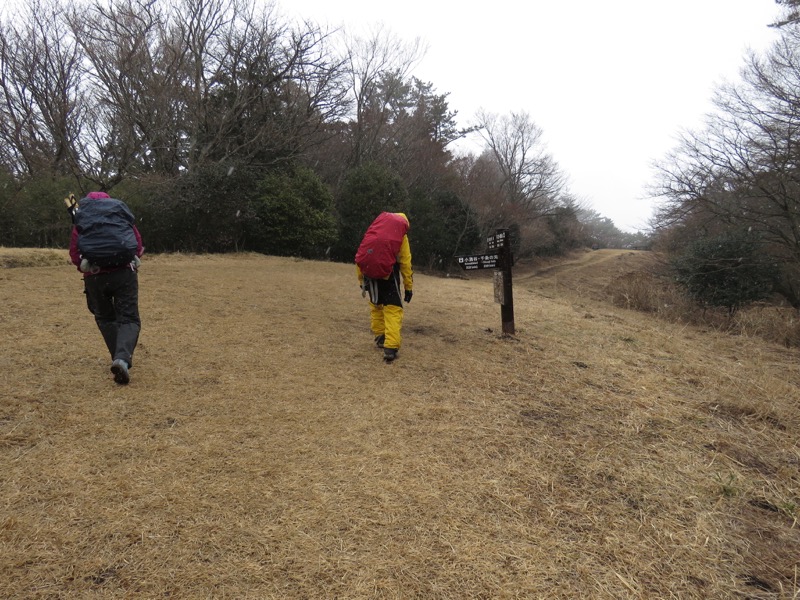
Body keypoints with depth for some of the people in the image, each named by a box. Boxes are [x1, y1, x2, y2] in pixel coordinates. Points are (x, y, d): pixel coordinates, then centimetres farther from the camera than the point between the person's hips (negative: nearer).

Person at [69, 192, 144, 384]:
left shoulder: (81, 221, 11)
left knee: (105, 318, 20)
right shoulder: (122, 215, 12)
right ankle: (122, 358, -25)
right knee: (129, 319, -1)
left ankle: (120, 358, 17)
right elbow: (139, 245, 9)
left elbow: (74, 253, 6)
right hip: (124, 273, -1)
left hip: (95, 276, 1)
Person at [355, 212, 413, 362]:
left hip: (368, 268, 4)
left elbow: (360, 257, 20)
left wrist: (362, 282, 24)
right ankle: (391, 347, -13)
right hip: (387, 269, -3)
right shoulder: (401, 236, 13)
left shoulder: (372, 230, 23)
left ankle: (380, 337, 31)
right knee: (393, 308, -1)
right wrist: (408, 287, 13)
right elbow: (406, 263, 9)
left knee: (376, 304, 24)